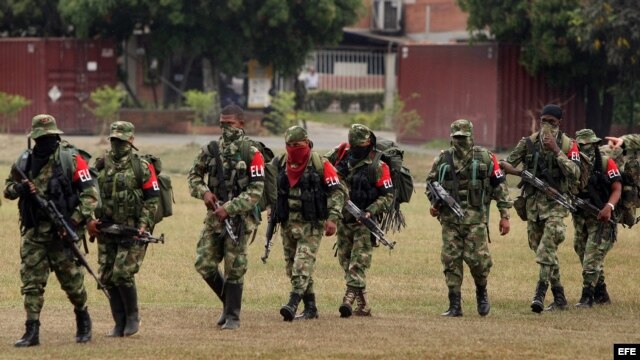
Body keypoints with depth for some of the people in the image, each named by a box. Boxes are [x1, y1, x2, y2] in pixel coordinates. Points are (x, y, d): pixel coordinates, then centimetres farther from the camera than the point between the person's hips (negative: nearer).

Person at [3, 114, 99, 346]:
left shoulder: (70, 159, -6)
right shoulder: (25, 161, 7)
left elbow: (89, 192, -8)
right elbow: (7, 188, 18)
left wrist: (77, 220, -18)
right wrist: (19, 189, -6)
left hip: (62, 231, -3)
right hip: (33, 232, 3)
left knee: (71, 279, 6)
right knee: (31, 282, -2)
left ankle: (83, 319, 29)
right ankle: (32, 331, -1)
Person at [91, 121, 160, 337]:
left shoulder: (142, 167, -5)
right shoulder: (101, 166, 9)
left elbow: (152, 199, -5)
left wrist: (144, 224, -14)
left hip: (132, 230, -5)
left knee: (123, 274, -14)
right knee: (107, 277, 3)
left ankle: (133, 316, 7)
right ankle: (120, 324, 13)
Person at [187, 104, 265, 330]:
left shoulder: (251, 154, -7)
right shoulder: (211, 150, 7)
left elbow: (256, 190, -12)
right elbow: (194, 175, 16)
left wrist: (229, 208, -19)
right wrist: (204, 193, -5)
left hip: (239, 218, -5)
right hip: (214, 216, 5)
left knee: (234, 269, -2)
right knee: (204, 264, 1)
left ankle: (233, 316, 8)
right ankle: (229, 302, 22)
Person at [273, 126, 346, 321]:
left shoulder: (320, 164, -7)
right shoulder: (279, 164, 7)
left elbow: (337, 191, -6)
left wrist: (333, 218, -13)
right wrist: (272, 209, 12)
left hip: (311, 224, -6)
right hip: (287, 223, 6)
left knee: (303, 265, -16)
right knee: (292, 268, 8)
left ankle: (293, 304, -26)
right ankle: (310, 308, 15)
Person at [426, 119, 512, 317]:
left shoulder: (485, 157, 2)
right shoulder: (443, 159, 7)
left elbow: (499, 185, 5)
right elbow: (431, 182, 21)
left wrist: (504, 215, 1)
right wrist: (434, 203, 3)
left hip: (475, 217, -2)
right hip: (450, 217, 2)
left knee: (477, 258, -10)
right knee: (451, 260, -1)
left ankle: (481, 293, 18)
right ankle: (455, 305, 4)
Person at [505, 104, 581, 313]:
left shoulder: (568, 145, -4)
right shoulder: (529, 143, 4)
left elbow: (575, 173, -16)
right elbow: (509, 164, 5)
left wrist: (556, 151, -22)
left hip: (556, 203, -4)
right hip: (533, 201, 5)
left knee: (546, 249, -18)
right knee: (540, 249, 9)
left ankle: (540, 295, -22)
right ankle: (559, 299, 18)